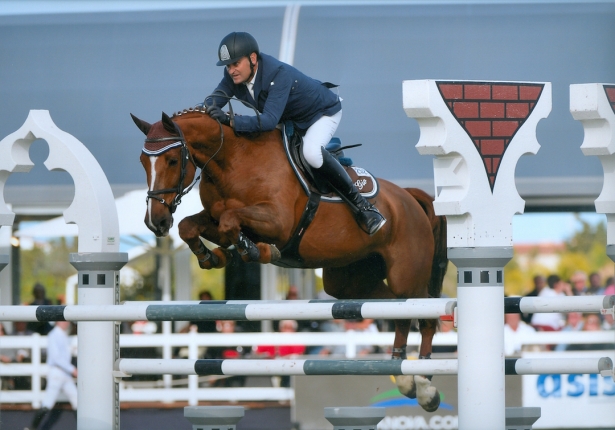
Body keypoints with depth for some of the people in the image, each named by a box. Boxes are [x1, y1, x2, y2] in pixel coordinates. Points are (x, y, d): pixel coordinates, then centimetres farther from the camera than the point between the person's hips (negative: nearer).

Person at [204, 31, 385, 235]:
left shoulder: (279, 74, -40)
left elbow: (269, 120, -48)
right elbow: (215, 98, -15)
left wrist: (231, 121, -56)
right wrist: (211, 108, -40)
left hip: (323, 112, -9)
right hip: (289, 119, 9)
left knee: (311, 152, -36)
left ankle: (361, 205, -24)